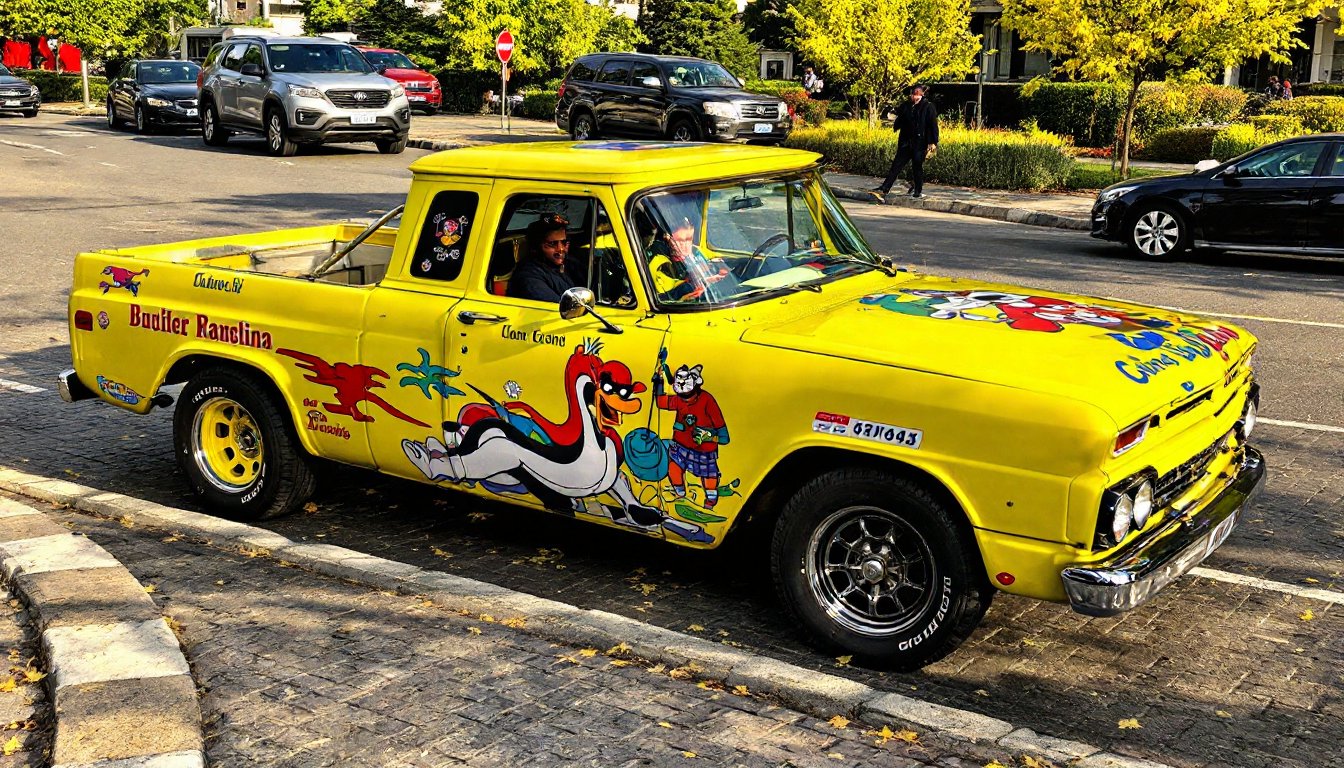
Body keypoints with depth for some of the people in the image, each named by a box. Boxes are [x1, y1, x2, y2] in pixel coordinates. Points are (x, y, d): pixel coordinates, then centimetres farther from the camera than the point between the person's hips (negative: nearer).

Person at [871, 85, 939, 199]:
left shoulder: (928, 107, -4)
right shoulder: (906, 106, 9)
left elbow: (933, 126, -7)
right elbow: (899, 122, 17)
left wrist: (933, 142, -12)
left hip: (920, 143, -5)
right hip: (906, 142, 5)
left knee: (917, 167, 1)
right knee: (896, 165, 1)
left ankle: (918, 191, 15)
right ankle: (884, 189, -1)